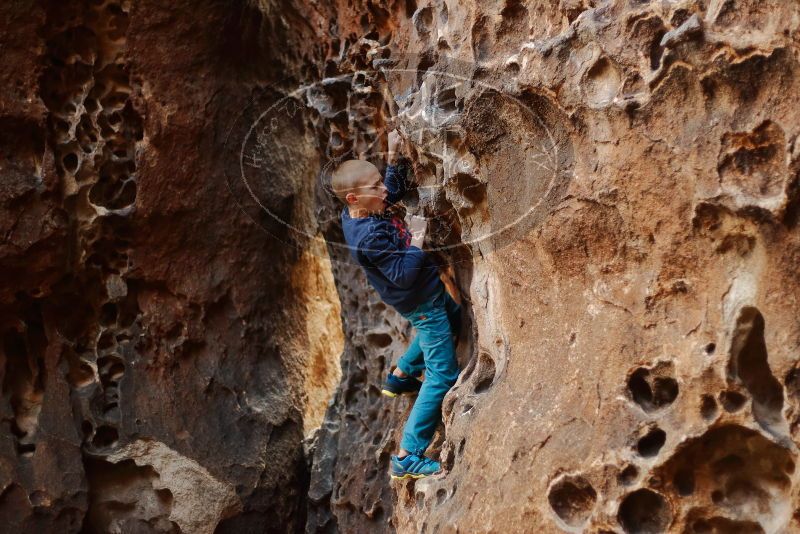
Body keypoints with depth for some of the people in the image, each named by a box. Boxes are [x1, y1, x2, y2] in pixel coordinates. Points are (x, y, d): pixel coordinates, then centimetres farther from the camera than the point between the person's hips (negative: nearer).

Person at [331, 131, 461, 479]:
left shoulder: (356, 212, -6)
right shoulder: (369, 236, -34)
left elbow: (396, 190, 14)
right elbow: (403, 274, -34)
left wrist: (393, 157, 2)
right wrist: (417, 238, -26)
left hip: (429, 293, 10)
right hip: (421, 303, -10)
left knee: (454, 318, 38)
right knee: (443, 376, -7)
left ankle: (401, 377, 51)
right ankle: (408, 457, -6)